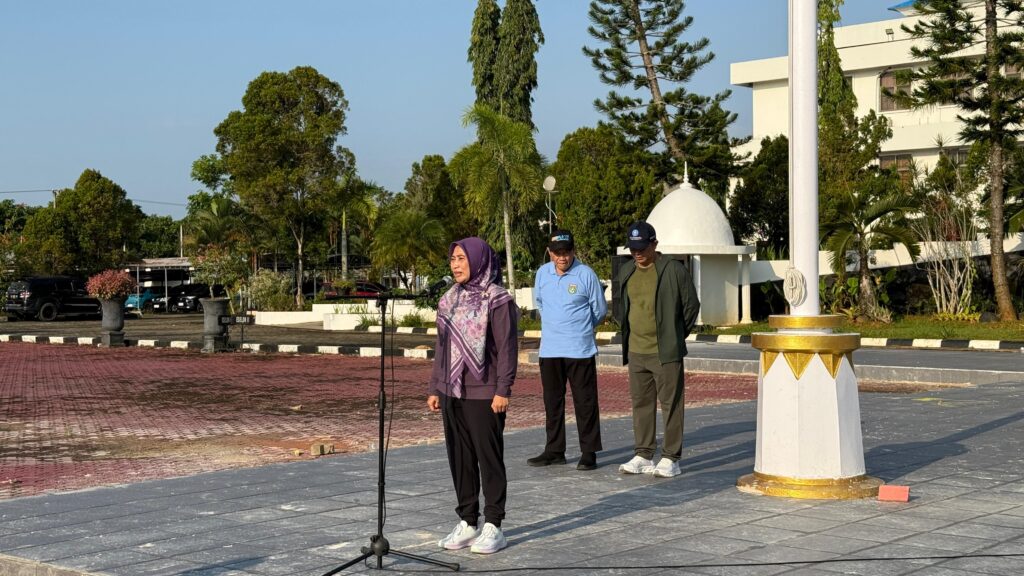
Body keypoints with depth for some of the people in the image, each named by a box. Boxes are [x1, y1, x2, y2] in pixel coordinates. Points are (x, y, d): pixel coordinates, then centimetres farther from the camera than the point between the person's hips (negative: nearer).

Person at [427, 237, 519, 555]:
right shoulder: (449, 299, 12)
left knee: (489, 457, 0)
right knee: (459, 458, 10)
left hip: (483, 394, -7)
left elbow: (507, 347, -11)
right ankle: (467, 522, 20)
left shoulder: (497, 299, -8)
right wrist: (434, 388, 14)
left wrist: (503, 389, -16)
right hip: (451, 392, 7)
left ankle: (493, 526, 9)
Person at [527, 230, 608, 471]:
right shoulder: (542, 273, 4)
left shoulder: (586, 274, -8)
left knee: (585, 402, 0)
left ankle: (589, 452, 7)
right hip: (549, 349, 4)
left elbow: (600, 310, 3)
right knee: (552, 401, 10)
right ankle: (554, 451, 20)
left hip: (580, 350, -4)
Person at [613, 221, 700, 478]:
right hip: (635, 352, 6)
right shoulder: (626, 272, 10)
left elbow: (691, 305, -1)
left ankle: (670, 458, 3)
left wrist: (676, 335, 4)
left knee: (671, 405, -2)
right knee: (641, 404, 10)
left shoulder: (674, 270, -8)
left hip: (665, 352, -6)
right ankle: (643, 456, 17)